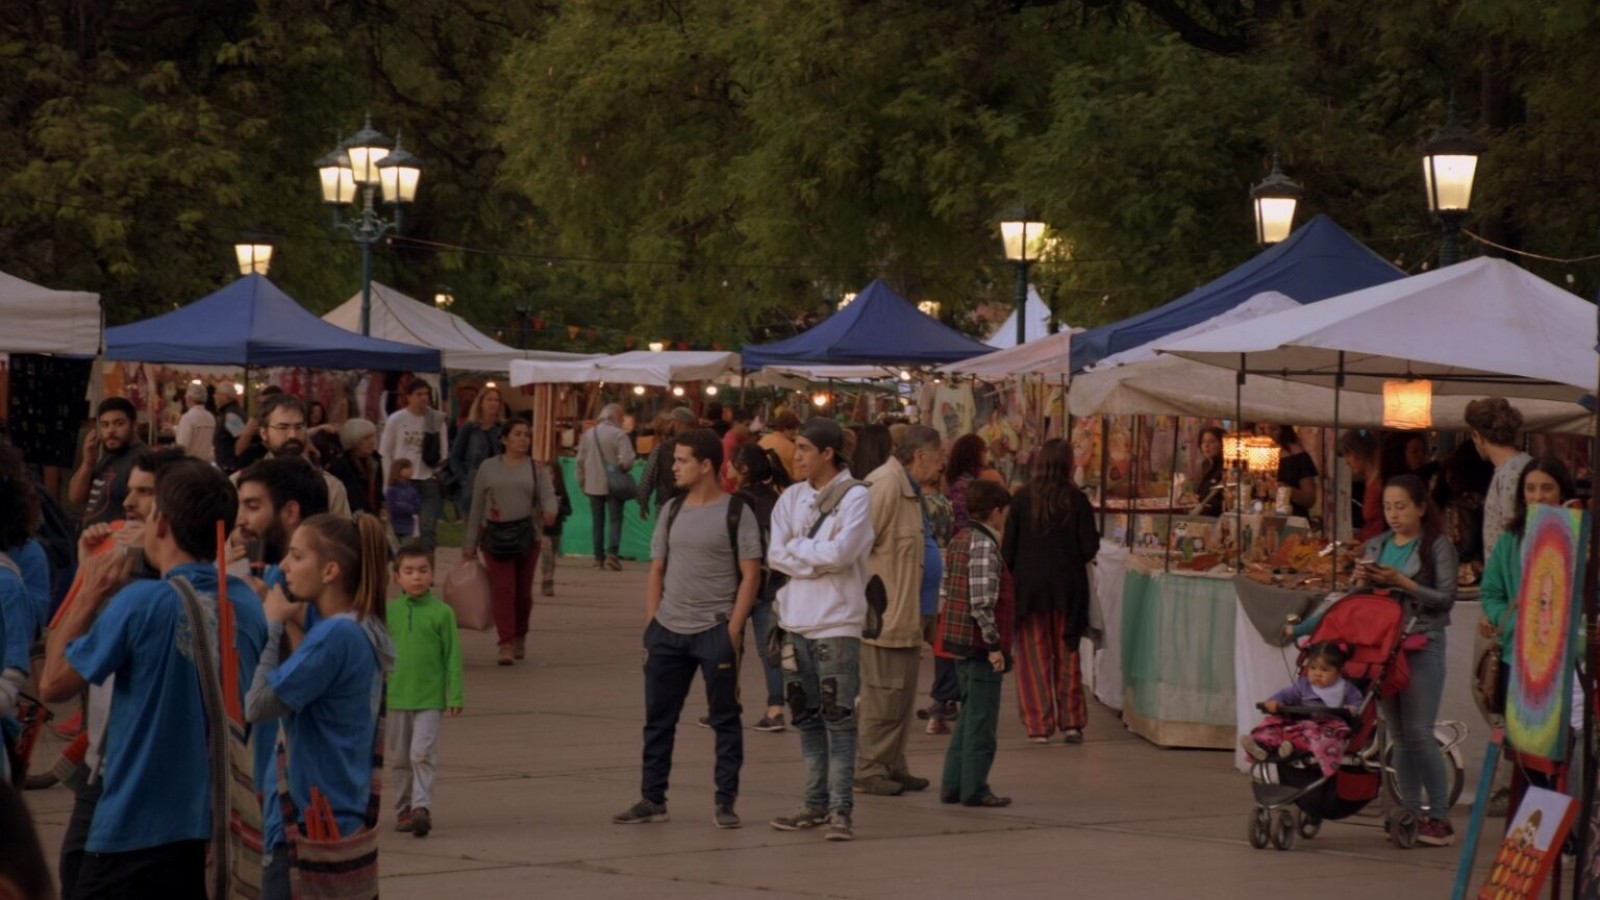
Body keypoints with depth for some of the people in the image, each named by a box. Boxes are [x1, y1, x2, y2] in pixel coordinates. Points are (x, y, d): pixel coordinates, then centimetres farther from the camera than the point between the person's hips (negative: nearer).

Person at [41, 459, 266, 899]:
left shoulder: (142, 603, -16)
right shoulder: (247, 604, 0)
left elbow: (54, 685, -8)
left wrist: (90, 593, 2)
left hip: (138, 830, -5)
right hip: (224, 826, 5)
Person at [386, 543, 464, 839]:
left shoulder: (442, 612, -5)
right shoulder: (390, 611, 3)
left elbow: (452, 656, -2)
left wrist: (455, 695, -4)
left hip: (430, 697, -3)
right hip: (395, 697, 3)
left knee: (422, 753, -13)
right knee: (399, 758, 11)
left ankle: (421, 807, -17)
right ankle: (404, 808, 22)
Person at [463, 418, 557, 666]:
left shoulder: (536, 469, 9)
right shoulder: (488, 467, 7)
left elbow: (548, 495, -5)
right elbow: (477, 506, 9)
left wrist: (550, 511, -30)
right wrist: (470, 543, 8)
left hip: (527, 536, 1)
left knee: (523, 591, 8)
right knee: (504, 590, -10)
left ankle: (520, 638, 28)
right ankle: (506, 645, -13)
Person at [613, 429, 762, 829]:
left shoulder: (736, 513, -5)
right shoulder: (672, 511, 11)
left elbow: (750, 575, -7)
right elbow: (657, 571, 15)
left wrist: (732, 632, -13)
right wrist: (651, 626, 6)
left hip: (715, 631, -5)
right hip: (668, 631, 5)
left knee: (725, 719, 3)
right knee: (658, 718, 8)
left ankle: (725, 803, 10)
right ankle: (652, 799, 16)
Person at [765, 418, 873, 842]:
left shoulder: (855, 497, -7)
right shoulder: (792, 498, 10)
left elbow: (839, 552, -18)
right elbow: (775, 555, 1)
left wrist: (797, 547, -4)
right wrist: (817, 558, -12)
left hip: (837, 623, -6)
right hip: (796, 621, 6)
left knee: (838, 718, -6)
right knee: (806, 717, 10)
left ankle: (840, 810, -4)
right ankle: (816, 803, 18)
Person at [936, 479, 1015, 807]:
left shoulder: (959, 540, 12)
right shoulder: (984, 546, -16)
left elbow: (945, 592, 16)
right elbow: (982, 602, -22)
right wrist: (994, 644, -19)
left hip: (959, 641, 9)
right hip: (979, 644, -9)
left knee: (970, 714, 17)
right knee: (982, 718, -2)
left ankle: (953, 785, 19)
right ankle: (974, 789, 2)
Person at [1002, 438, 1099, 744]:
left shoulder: (1023, 499, -7)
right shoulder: (1077, 500, -7)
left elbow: (1009, 547, -4)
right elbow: (1090, 548, -7)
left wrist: (1010, 576, 11)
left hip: (1029, 585, -1)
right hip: (1067, 587, 1)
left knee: (1034, 654, 6)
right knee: (1067, 655, 14)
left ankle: (1039, 724, 3)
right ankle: (1071, 721, 12)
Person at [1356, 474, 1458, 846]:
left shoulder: (1437, 545, -1)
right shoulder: (1375, 546, 14)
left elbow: (1446, 597, -8)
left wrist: (1402, 582, -17)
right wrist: (1361, 580, -3)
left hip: (1421, 644, -5)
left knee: (1419, 733, -11)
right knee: (1399, 734, 6)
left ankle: (1440, 816, -6)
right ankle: (1411, 813, 10)